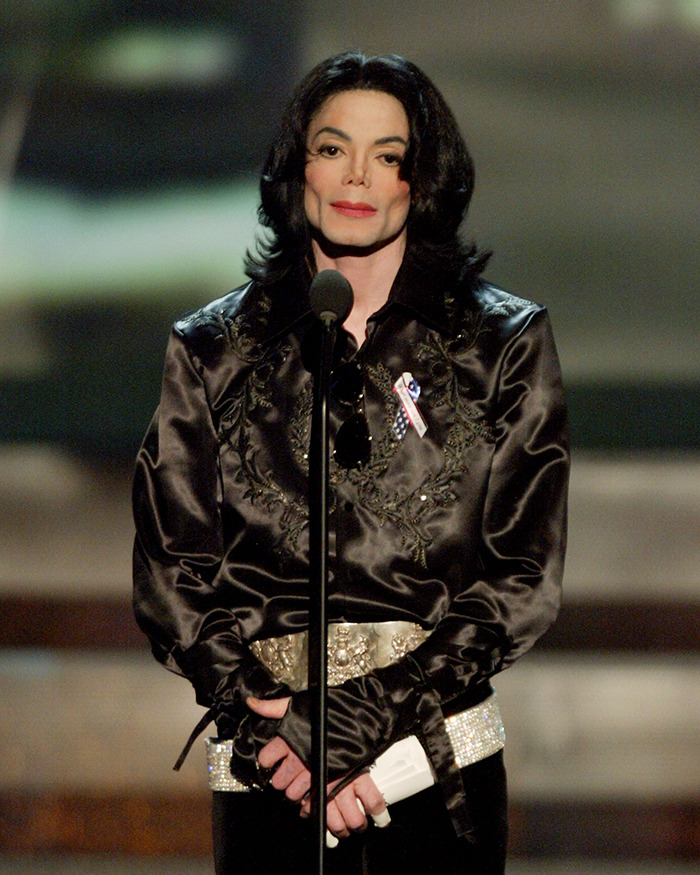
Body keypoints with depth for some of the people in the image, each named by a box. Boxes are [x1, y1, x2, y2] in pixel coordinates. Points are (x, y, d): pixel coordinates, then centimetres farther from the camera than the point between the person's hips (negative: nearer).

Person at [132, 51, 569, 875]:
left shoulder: (504, 344, 5)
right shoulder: (211, 351, 8)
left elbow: (525, 576, -1)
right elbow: (170, 574, 4)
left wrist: (361, 718, -12)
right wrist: (268, 720, -12)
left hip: (443, 764, 0)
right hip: (266, 775, 1)